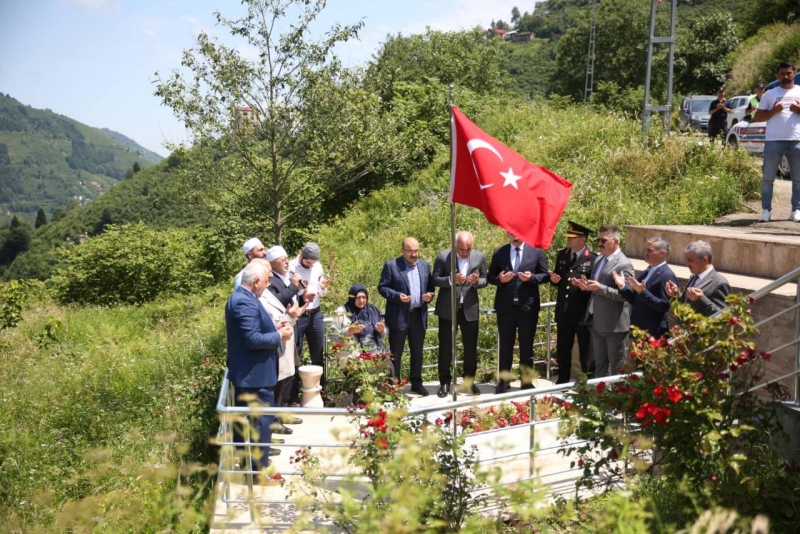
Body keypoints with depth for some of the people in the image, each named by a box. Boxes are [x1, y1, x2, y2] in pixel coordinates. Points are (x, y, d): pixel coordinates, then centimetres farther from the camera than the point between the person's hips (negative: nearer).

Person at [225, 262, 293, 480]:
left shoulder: (240, 297, 10)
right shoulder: (245, 302, -24)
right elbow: (253, 339, -27)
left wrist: (273, 328, 8)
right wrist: (279, 336, -15)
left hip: (246, 372, 11)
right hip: (255, 373, -11)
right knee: (261, 419, -2)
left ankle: (247, 461, 33)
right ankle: (258, 468, 7)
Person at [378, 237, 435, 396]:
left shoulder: (425, 265, 9)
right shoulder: (391, 265, -5)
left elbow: (430, 286, 15)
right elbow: (382, 287, -6)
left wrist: (429, 295, -7)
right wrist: (397, 296, -21)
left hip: (419, 316, 4)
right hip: (399, 316, -4)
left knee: (417, 352, 13)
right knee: (395, 353, 4)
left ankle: (416, 383, 24)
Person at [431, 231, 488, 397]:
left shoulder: (480, 257, -1)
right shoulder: (442, 256, -8)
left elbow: (485, 280, 5)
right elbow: (435, 280, -8)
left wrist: (477, 281, -18)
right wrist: (451, 280, -25)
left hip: (470, 308, 2)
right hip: (447, 308, -2)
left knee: (471, 347, 10)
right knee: (445, 346, 5)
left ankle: (470, 381, 26)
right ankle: (445, 382, 17)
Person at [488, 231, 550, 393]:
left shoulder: (536, 252, 1)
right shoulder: (499, 253, 4)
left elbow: (545, 275, 3)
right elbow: (490, 277, 6)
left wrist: (532, 277, -16)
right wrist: (500, 279, -15)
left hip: (528, 306, -1)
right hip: (505, 306, 1)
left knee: (527, 346, 9)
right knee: (505, 346, 8)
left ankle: (526, 382, 21)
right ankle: (503, 382, 18)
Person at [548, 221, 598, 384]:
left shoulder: (594, 259, -11)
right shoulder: (561, 255, 7)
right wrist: (554, 279, -7)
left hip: (584, 313, -6)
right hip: (563, 312, 6)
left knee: (587, 352, 8)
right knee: (562, 350, 17)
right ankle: (563, 380, 32)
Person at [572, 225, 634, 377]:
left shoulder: (624, 264, -15)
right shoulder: (599, 260, 12)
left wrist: (599, 288, -27)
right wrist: (587, 285, -1)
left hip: (614, 324, -8)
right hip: (597, 323, 8)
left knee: (617, 367, 5)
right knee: (599, 365, 18)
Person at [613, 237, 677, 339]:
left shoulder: (667, 276, -14)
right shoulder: (646, 272, 13)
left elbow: (664, 306, -21)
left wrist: (642, 292, -27)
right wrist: (623, 286, 0)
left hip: (653, 333, -8)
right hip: (637, 330, 8)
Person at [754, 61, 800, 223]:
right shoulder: (769, 94, 11)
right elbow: (757, 117, 7)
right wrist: (773, 111, -9)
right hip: (774, 141, -1)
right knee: (767, 178, -1)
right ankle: (766, 210, 6)